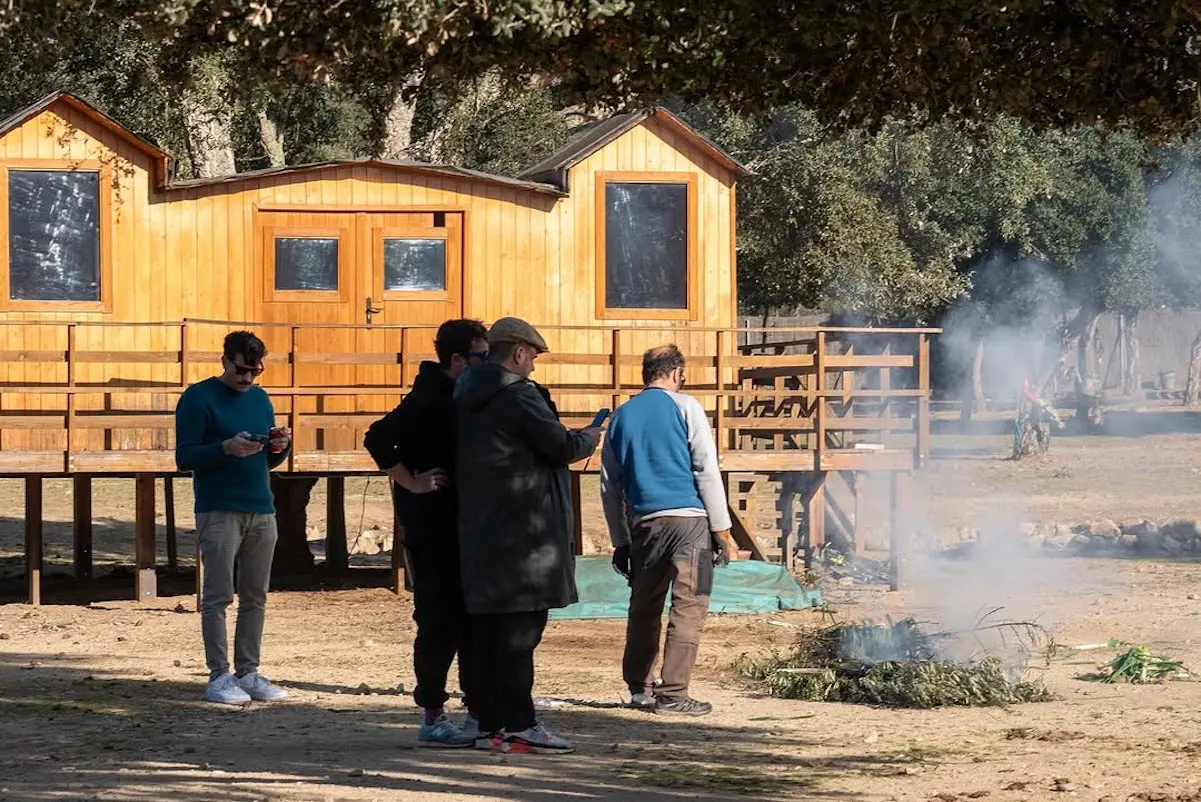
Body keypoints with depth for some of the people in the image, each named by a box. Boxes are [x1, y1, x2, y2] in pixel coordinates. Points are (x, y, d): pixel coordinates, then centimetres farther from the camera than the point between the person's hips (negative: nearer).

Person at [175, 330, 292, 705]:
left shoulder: (260, 398, 16)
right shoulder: (199, 398, -3)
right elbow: (185, 457, -8)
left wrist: (279, 447, 0)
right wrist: (227, 447, -21)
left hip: (262, 511, 6)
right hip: (219, 513, -6)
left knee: (255, 597, 6)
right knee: (218, 596, -5)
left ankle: (248, 672, 11)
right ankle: (219, 675, -2)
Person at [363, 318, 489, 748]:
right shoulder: (428, 401, -14)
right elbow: (378, 439, -24)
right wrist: (412, 483, -20)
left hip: (462, 530, 9)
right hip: (432, 530, -9)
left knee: (472, 620, 11)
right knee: (439, 621, -5)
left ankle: (479, 713, 17)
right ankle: (433, 719, 1)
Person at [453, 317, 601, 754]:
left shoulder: (467, 400, 14)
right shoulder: (519, 397, -14)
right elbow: (562, 447, -13)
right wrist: (589, 437, 7)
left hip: (479, 532, 9)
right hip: (522, 533, -9)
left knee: (488, 628, 9)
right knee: (520, 628, -7)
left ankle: (490, 725, 11)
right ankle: (519, 725, -8)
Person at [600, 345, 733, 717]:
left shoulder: (621, 417, 13)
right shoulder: (684, 407, -1)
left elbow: (610, 485, 16)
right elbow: (707, 470, -5)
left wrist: (620, 541, 22)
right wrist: (721, 528, -2)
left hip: (644, 523, 5)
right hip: (688, 519, -5)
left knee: (644, 607, 16)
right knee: (689, 606, -3)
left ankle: (639, 687, 20)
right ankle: (672, 692, -8)